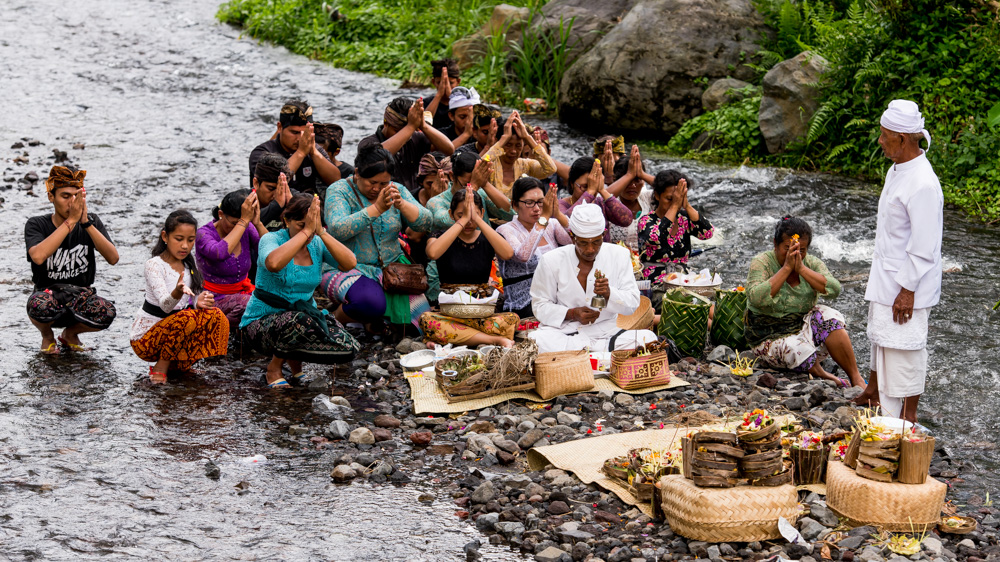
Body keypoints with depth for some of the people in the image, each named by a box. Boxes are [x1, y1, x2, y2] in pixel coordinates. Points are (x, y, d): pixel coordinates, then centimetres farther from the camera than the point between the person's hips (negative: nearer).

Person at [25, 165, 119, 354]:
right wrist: (71, 221, -28)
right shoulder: (36, 225, -7)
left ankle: (70, 333, 5)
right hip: (49, 294, -2)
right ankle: (47, 335, 1)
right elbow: (38, 256, -30)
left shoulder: (92, 222, 0)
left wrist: (86, 222, -24)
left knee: (106, 312, -32)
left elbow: (113, 258, -16)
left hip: (81, 296, 2)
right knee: (40, 303, -38)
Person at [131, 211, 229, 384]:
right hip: (146, 338, -7)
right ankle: (161, 367, -15)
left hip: (173, 333, 7)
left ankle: (178, 364, -1)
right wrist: (178, 292, -53)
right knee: (186, 318, -34)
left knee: (215, 315, -14)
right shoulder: (154, 264, -16)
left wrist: (199, 302, -21)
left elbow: (192, 301, 4)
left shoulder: (188, 265, 6)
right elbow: (165, 304, -30)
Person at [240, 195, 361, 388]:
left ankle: (295, 357, 9)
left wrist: (321, 232, -25)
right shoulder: (271, 240, -12)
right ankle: (274, 367, -9)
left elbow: (350, 263, -18)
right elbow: (274, 263, -38)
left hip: (306, 314, 5)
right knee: (300, 320, -39)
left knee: (349, 348, -18)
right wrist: (305, 231, -34)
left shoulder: (318, 244, 0)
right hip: (262, 322, -5)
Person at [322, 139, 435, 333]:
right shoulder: (339, 191, -5)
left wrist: (401, 204, -20)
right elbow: (337, 230, -22)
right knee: (371, 302, -36)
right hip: (349, 269, -5)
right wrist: (376, 209, -26)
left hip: (393, 266, 5)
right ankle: (340, 317, -1)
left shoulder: (397, 191, 8)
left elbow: (425, 223, -2)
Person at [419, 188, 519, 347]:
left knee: (512, 319, -31)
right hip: (449, 310, 0)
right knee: (426, 319, -35)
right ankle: (496, 340, -32)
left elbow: (508, 253, -17)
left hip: (482, 313, 1)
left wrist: (477, 219, -18)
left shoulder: (487, 240, 8)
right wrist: (463, 219, -19)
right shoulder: (441, 238, 5)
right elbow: (433, 253, -22)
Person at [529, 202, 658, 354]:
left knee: (647, 338, -27)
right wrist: (572, 314, -15)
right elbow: (540, 305, 2)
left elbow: (633, 303, 1)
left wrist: (609, 294, -20)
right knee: (537, 341, -36)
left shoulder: (619, 256, 4)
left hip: (605, 330, 1)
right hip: (563, 332, -1)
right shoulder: (551, 261, 0)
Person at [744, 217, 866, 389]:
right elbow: (756, 298, -29)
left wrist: (801, 269, -24)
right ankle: (823, 375, 0)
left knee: (829, 319, -26)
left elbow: (834, 290, -19)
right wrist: (786, 268, -27)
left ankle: (857, 379, -23)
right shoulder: (761, 263, -11)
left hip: (804, 326, 3)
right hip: (771, 336, -3)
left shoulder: (812, 264, -1)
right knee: (801, 352, -32)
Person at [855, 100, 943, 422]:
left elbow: (923, 248, -24)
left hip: (907, 285, -9)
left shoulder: (923, 185, -25)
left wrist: (908, 290, -21)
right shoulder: (896, 170, 6)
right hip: (885, 275, 10)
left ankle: (908, 415, 12)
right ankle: (875, 391, 41)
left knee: (905, 347, 0)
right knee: (880, 336, 23)